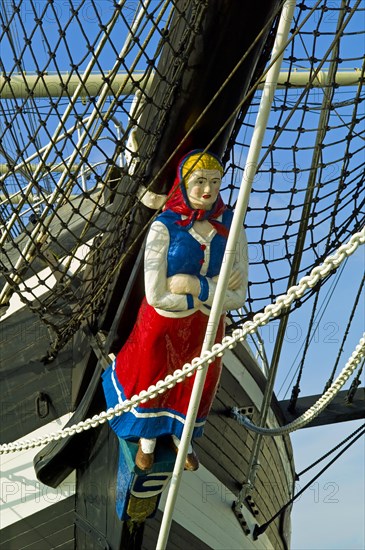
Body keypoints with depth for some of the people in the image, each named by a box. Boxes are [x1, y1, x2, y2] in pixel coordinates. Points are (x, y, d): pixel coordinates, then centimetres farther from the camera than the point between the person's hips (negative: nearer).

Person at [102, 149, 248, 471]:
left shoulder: (231, 230, -11)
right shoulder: (164, 228, -22)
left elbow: (238, 297, -12)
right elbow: (156, 295, -25)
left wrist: (196, 285, -25)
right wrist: (214, 292, -20)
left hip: (206, 330, 3)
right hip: (163, 327, -3)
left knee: (195, 388, 24)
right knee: (151, 382, 20)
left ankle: (182, 437, 55)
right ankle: (147, 441, 51)